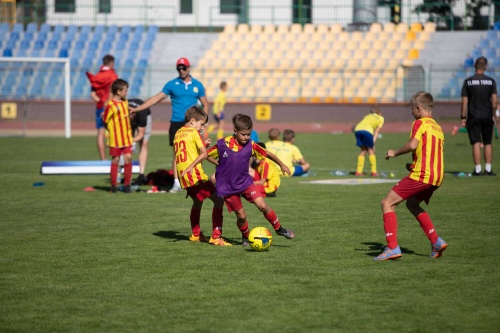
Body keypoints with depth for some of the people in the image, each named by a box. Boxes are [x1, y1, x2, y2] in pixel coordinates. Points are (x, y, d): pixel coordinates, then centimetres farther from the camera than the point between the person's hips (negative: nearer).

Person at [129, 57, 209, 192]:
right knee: (177, 153, -3)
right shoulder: (172, 84, 3)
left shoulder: (197, 85, 6)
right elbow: (156, 98, 3)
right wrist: (136, 109, -2)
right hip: (176, 124, 0)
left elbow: (205, 105, 13)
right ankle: (177, 183, -1)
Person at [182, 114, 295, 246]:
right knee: (241, 215, 1)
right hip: (227, 186, -2)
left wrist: (282, 165, 15)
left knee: (263, 206, -12)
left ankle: (279, 228, 9)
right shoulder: (223, 144, -14)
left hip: (245, 182, 2)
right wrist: (191, 167, -9)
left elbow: (267, 154, 6)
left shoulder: (251, 145, -8)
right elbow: (206, 154, -3)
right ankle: (245, 237, 29)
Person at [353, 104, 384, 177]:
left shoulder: (367, 116, 35)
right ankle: (374, 171, 8)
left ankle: (359, 171, 15)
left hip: (357, 128, 4)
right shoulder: (380, 118, 26)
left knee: (363, 150, 18)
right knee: (371, 150, 10)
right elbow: (377, 131, 15)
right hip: (367, 130, -4)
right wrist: (373, 142, 8)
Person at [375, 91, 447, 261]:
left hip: (420, 175, -9)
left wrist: (395, 153, -6)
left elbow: (412, 145, -21)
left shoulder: (420, 123, -5)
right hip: (436, 177, 9)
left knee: (387, 203, -3)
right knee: (412, 204, 29)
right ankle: (436, 241, 18)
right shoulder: (438, 127, 20)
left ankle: (392, 247, -13)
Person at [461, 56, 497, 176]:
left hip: (473, 116, -1)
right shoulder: (491, 81, 0)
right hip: (487, 116, 1)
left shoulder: (468, 82, -2)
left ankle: (478, 169, -8)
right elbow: (494, 100, -4)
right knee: (488, 143, 9)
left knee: (476, 143, -3)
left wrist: (463, 118, 1)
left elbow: (464, 101, -3)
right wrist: (493, 114, 5)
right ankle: (488, 169, 7)